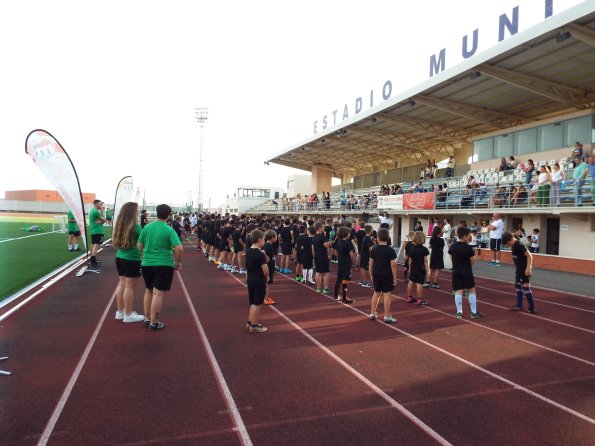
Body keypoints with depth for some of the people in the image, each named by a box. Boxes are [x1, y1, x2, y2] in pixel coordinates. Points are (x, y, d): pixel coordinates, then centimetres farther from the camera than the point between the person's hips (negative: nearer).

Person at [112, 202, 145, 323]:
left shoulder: (119, 225, 5)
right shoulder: (135, 227, -16)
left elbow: (115, 242, 16)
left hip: (120, 257, 8)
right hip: (132, 260, -8)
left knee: (122, 284, 15)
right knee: (130, 286, -1)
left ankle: (120, 311, 24)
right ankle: (128, 314, 6)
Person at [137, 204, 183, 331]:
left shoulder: (146, 227, 3)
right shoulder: (169, 230, -11)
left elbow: (139, 246, 7)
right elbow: (179, 248, -19)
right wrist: (178, 262, -4)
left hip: (147, 264, 5)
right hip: (164, 265, -5)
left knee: (149, 291, 20)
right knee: (158, 293, -1)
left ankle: (147, 318, 29)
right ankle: (154, 323, 5)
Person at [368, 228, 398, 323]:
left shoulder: (374, 249, 1)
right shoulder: (390, 250, -10)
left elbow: (371, 263, 4)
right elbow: (393, 265, -14)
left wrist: (371, 275, 15)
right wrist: (395, 278, -7)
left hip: (376, 275, 4)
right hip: (387, 276, -4)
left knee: (376, 293, 17)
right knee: (387, 294, 1)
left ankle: (372, 313, 23)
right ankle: (387, 316, 4)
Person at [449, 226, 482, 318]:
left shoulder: (452, 247, 2)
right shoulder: (468, 247, -11)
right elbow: (471, 261, -3)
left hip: (456, 271, 4)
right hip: (466, 271, -4)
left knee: (458, 291, 6)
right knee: (472, 290, 7)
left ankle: (459, 312, 3)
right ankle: (474, 312, 8)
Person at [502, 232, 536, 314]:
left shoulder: (519, 245, -20)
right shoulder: (514, 246, 9)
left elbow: (529, 256, -23)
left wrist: (528, 268, -26)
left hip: (524, 270, -10)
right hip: (519, 269, 10)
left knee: (526, 287, -8)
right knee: (518, 286, 17)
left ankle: (532, 308, -3)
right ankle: (519, 305, 26)